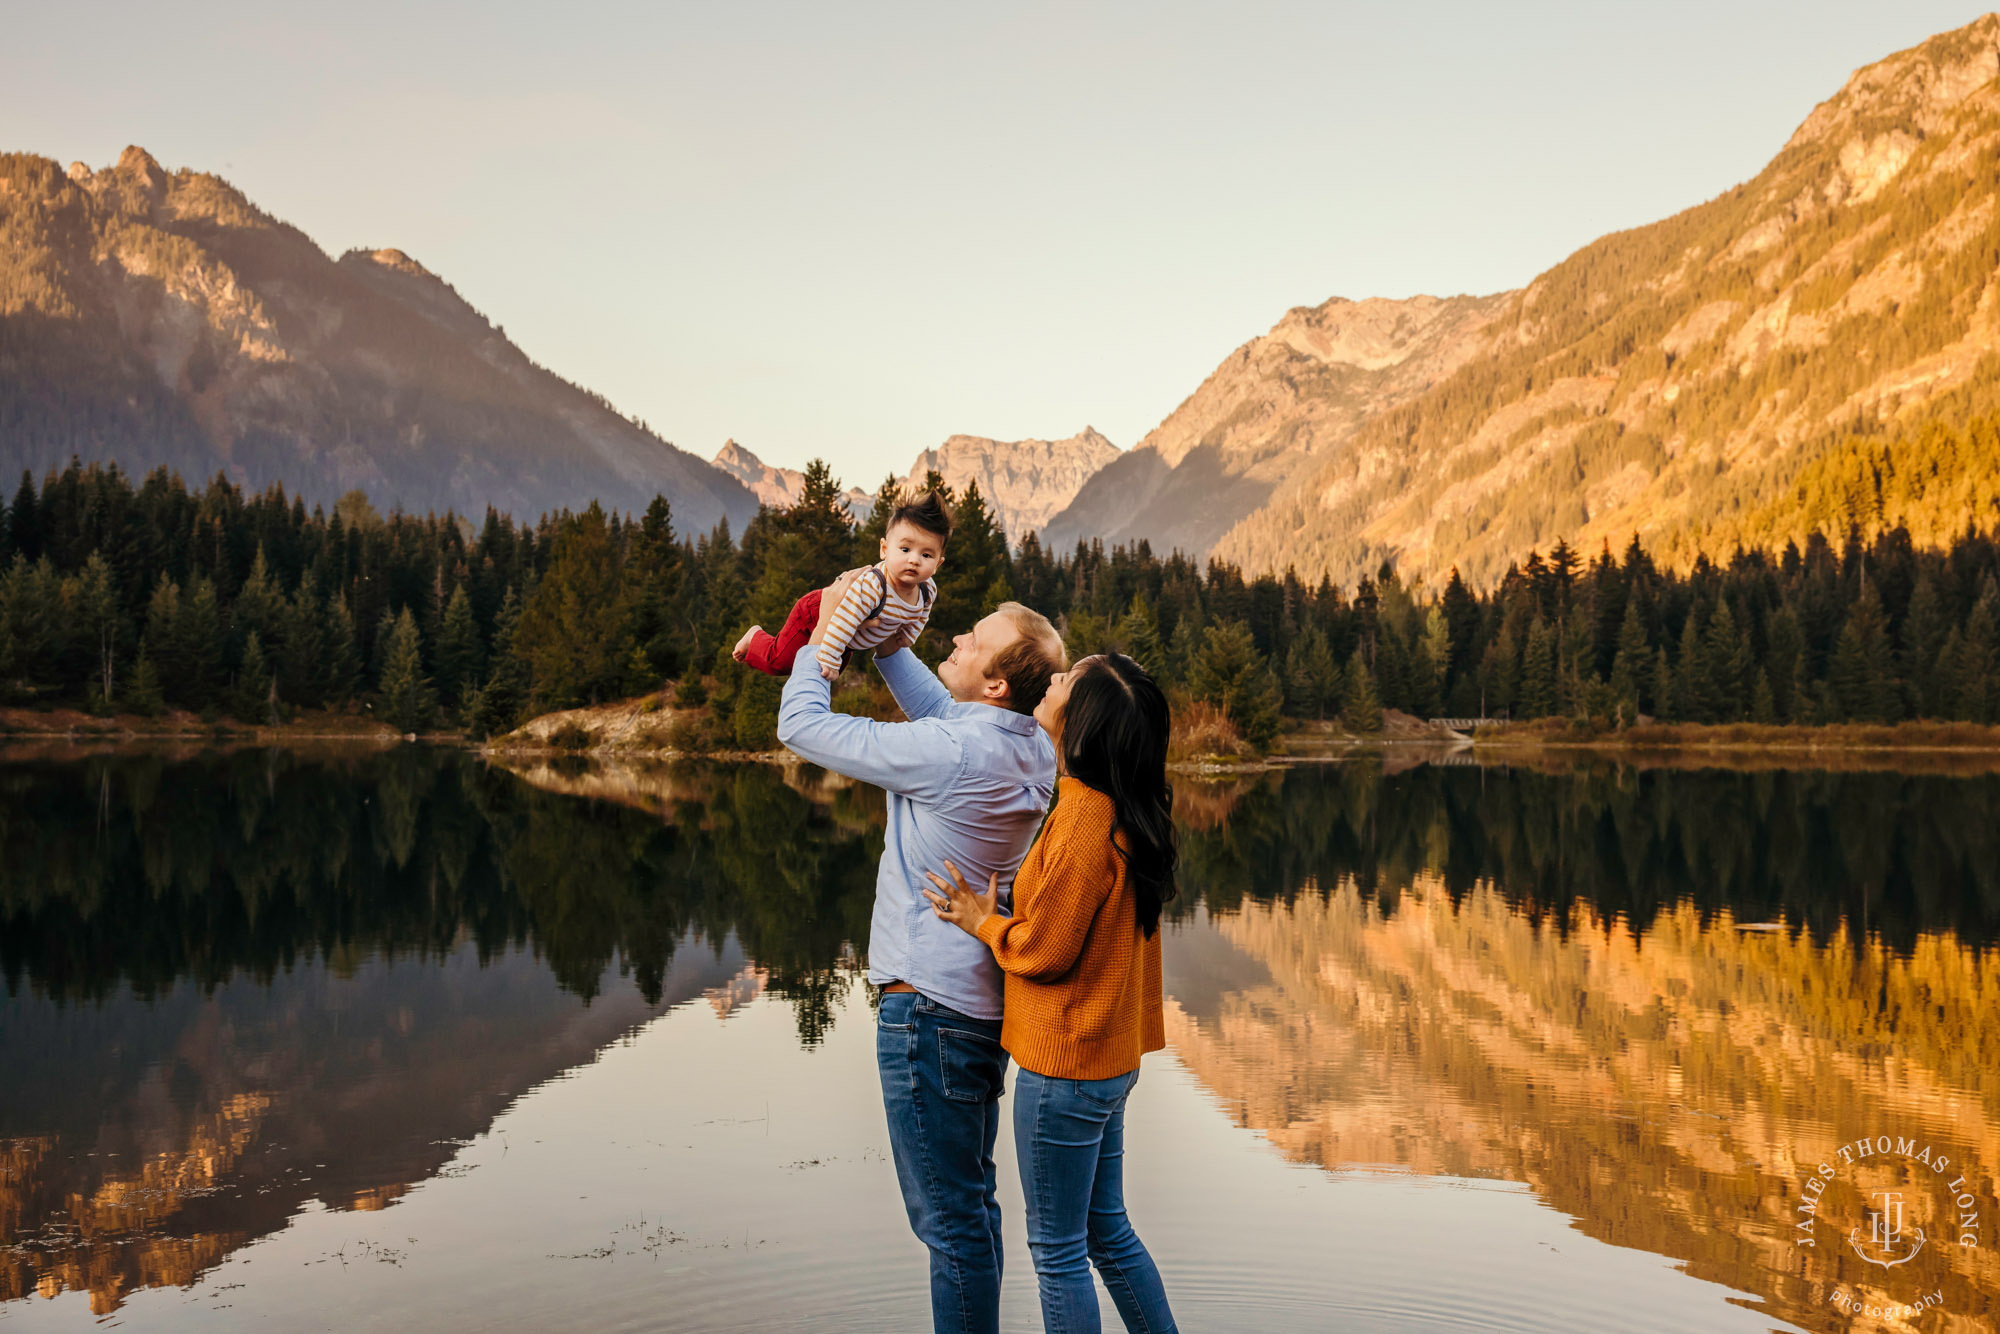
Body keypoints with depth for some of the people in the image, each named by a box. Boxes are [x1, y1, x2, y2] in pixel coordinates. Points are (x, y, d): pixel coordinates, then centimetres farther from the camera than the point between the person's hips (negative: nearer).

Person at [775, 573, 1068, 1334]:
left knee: (949, 1217, 1)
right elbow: (936, 707, 23)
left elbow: (800, 724, -13)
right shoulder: (1033, 750, 2)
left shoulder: (948, 752, -23)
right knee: (968, 1202, 22)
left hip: (930, 1006, -9)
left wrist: (827, 631, 0)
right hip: (985, 1003, 9)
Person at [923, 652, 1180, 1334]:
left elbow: (1044, 951, -19)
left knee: (1058, 1250, 6)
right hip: (1110, 1056, 9)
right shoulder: (1120, 811, 4)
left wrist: (983, 923, -3)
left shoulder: (1085, 820, -24)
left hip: (1064, 1069, -9)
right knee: (1107, 1229, 21)